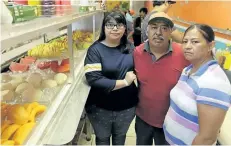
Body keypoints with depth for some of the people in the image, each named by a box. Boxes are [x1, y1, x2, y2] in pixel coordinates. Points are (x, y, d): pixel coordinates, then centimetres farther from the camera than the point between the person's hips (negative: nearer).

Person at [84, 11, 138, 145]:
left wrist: (133, 75, -13)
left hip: (127, 105, 4)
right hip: (100, 107, -3)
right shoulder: (95, 49, -16)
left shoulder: (130, 47, -2)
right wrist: (124, 82, -22)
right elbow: (93, 79, -26)